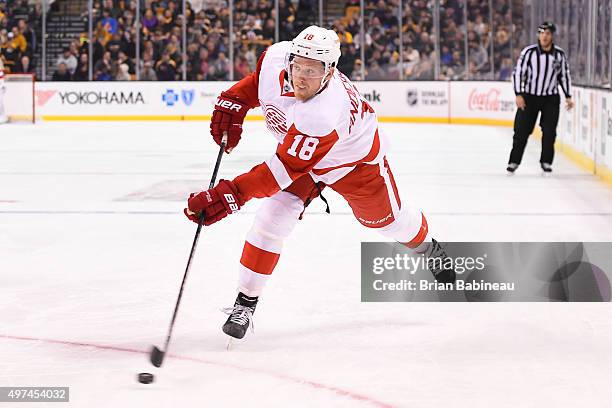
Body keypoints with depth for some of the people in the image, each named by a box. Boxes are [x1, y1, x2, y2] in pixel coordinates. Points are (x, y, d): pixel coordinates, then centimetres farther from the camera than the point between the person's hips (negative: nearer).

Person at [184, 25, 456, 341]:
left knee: (388, 219, 18)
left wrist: (229, 195, -53)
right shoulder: (277, 57, -30)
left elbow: (284, 170, -47)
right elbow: (255, 81, -2)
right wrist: (232, 104, -15)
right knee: (272, 217, -14)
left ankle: (428, 248, 52)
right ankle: (245, 301, -3)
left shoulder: (324, 114, -47)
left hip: (355, 159, -5)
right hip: (298, 150, 5)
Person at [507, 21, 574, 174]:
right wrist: (519, 94, -14)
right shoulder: (529, 52, -11)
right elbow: (517, 72, -7)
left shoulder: (560, 54, -2)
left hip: (551, 99, 2)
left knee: (549, 131, -2)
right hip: (529, 96, -2)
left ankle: (546, 161, 12)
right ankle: (514, 161, 7)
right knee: (522, 130, -3)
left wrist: (568, 97, 6)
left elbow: (564, 75, 10)